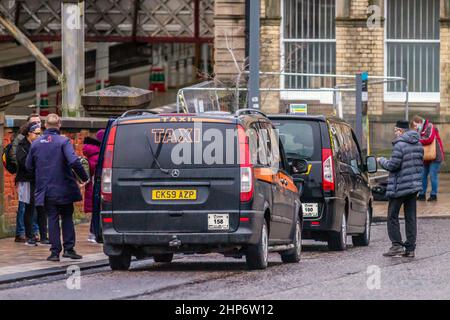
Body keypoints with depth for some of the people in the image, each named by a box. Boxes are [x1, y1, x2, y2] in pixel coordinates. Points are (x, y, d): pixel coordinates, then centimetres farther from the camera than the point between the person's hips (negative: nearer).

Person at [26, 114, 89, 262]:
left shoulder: (36, 143, 1)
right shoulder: (63, 141, -11)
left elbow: (29, 166, 8)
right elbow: (74, 161, -23)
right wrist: (84, 178, -12)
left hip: (46, 189, 2)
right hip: (64, 188, -2)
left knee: (52, 219, 7)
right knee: (67, 218, 11)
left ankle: (55, 251, 3)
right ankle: (69, 248, 6)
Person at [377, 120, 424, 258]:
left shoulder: (400, 145, -16)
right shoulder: (418, 144, 9)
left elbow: (393, 165, -17)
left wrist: (382, 160, 1)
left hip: (400, 187, -7)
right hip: (414, 186, 8)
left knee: (392, 216, 2)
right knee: (410, 217, 9)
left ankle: (397, 245, -5)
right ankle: (410, 248, 8)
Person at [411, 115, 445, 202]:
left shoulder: (430, 127, -11)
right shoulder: (420, 130, 14)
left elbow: (429, 140, -25)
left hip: (435, 156, -8)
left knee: (433, 175, -4)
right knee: (423, 175, 7)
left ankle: (433, 195, 4)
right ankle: (422, 194, 13)